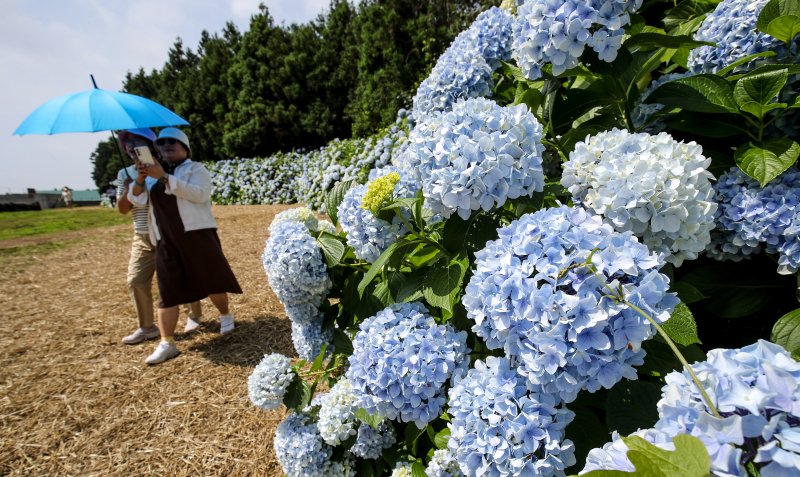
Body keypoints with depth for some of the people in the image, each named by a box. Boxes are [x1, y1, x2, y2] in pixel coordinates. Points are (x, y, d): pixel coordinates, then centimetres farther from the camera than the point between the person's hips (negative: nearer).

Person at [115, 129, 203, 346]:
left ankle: (195, 315, 25)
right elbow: (122, 209, 4)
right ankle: (147, 327, 16)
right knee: (136, 281, 2)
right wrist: (127, 189, -13)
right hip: (142, 238, 5)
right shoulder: (124, 174, 8)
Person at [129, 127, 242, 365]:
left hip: (197, 235, -4)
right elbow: (136, 199, 11)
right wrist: (140, 178, -7)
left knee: (211, 280, 6)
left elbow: (198, 193, -17)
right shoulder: (155, 174, 19)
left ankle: (225, 316, 31)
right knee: (167, 291, 2)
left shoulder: (196, 168, 2)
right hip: (166, 241, 5)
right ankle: (166, 343, 7)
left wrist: (164, 178, -19)